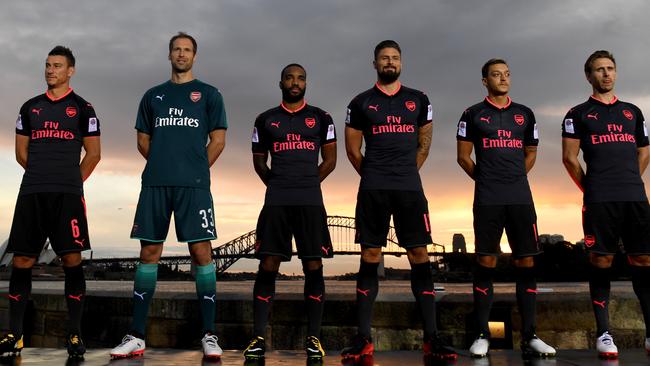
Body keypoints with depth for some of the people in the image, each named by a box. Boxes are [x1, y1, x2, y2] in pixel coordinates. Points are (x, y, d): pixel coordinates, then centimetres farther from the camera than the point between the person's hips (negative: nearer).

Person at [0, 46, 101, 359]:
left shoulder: (82, 108, 6)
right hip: (31, 192, 4)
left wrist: (72, 181, 9)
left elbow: (93, 153, 6)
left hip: (67, 194, -3)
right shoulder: (30, 107, 16)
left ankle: (74, 335, 1)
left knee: (72, 259, -6)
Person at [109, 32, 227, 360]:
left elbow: (218, 140, 6)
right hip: (155, 184, 3)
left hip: (193, 185, -3)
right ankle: (136, 336, 9)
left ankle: (209, 335, 0)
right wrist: (165, 165, 11)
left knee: (201, 252, -6)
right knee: (149, 253, 3)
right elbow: (143, 140, 20)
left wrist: (195, 170, 5)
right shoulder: (153, 96, 19)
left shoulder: (208, 94, 10)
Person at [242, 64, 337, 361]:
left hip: (311, 202, 0)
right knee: (267, 266, -3)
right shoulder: (265, 120, 12)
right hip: (276, 202, 1)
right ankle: (258, 337, 3)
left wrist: (307, 184, 10)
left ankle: (313, 339, 4)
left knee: (313, 267, -2)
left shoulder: (321, 118, 10)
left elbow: (330, 160, 13)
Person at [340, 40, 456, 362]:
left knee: (420, 256, -3)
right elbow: (352, 149, 11)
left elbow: (424, 144, 18)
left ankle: (431, 338, 1)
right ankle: (363, 338, 4)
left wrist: (406, 173, 12)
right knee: (369, 258, 0)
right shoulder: (361, 103, 8)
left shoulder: (419, 100, 13)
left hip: (410, 188, 1)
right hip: (372, 190, -1)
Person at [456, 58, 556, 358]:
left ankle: (529, 337, 7)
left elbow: (531, 153, 21)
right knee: (486, 263, -2)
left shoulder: (525, 114, 15)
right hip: (487, 199, -3)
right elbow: (463, 156, 6)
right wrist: (486, 178, 6)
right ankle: (482, 335, 5)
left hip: (520, 197, 3)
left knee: (526, 263, 0)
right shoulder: (473, 114, 6)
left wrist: (514, 178, 11)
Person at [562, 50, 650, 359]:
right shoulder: (578, 114, 6)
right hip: (600, 200, -4)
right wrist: (590, 189, 4)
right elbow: (569, 158, 1)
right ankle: (603, 332, 4)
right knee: (601, 260, -2)